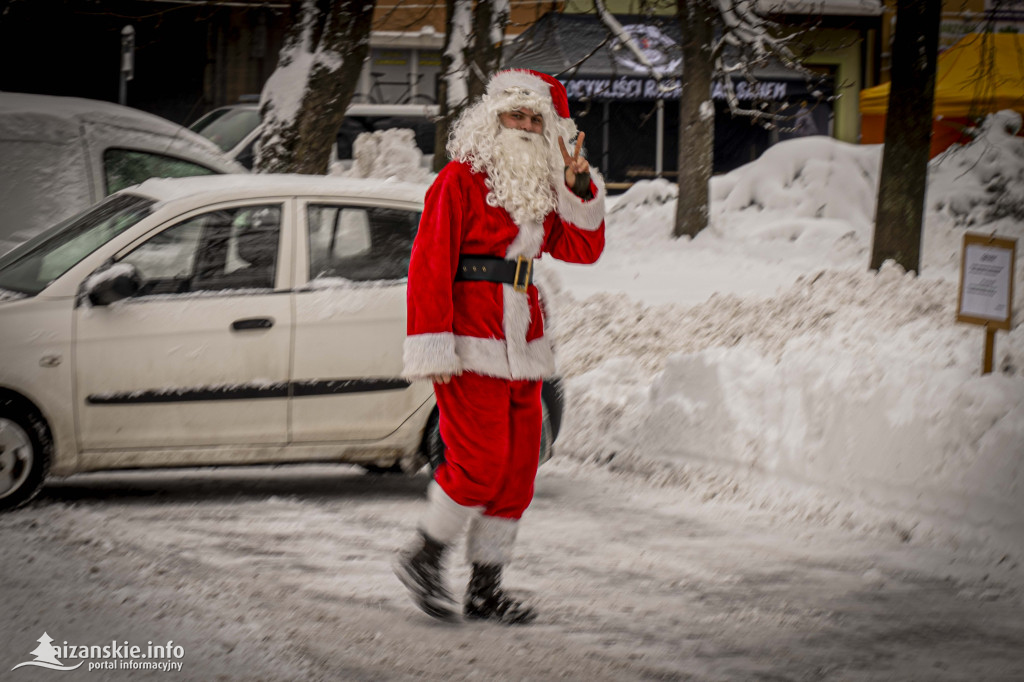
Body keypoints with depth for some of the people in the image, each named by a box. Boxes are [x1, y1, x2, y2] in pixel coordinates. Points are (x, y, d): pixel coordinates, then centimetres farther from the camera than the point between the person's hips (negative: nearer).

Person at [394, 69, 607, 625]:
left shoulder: (541, 189, 17)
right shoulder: (460, 181, -5)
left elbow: (582, 249, 13)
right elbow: (429, 265, -11)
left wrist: (579, 187, 1)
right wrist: (434, 347, -17)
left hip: (521, 345, 7)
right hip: (470, 342, -7)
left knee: (519, 469, 5)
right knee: (480, 463, -13)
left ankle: (485, 590, 11)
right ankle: (424, 558, 6)